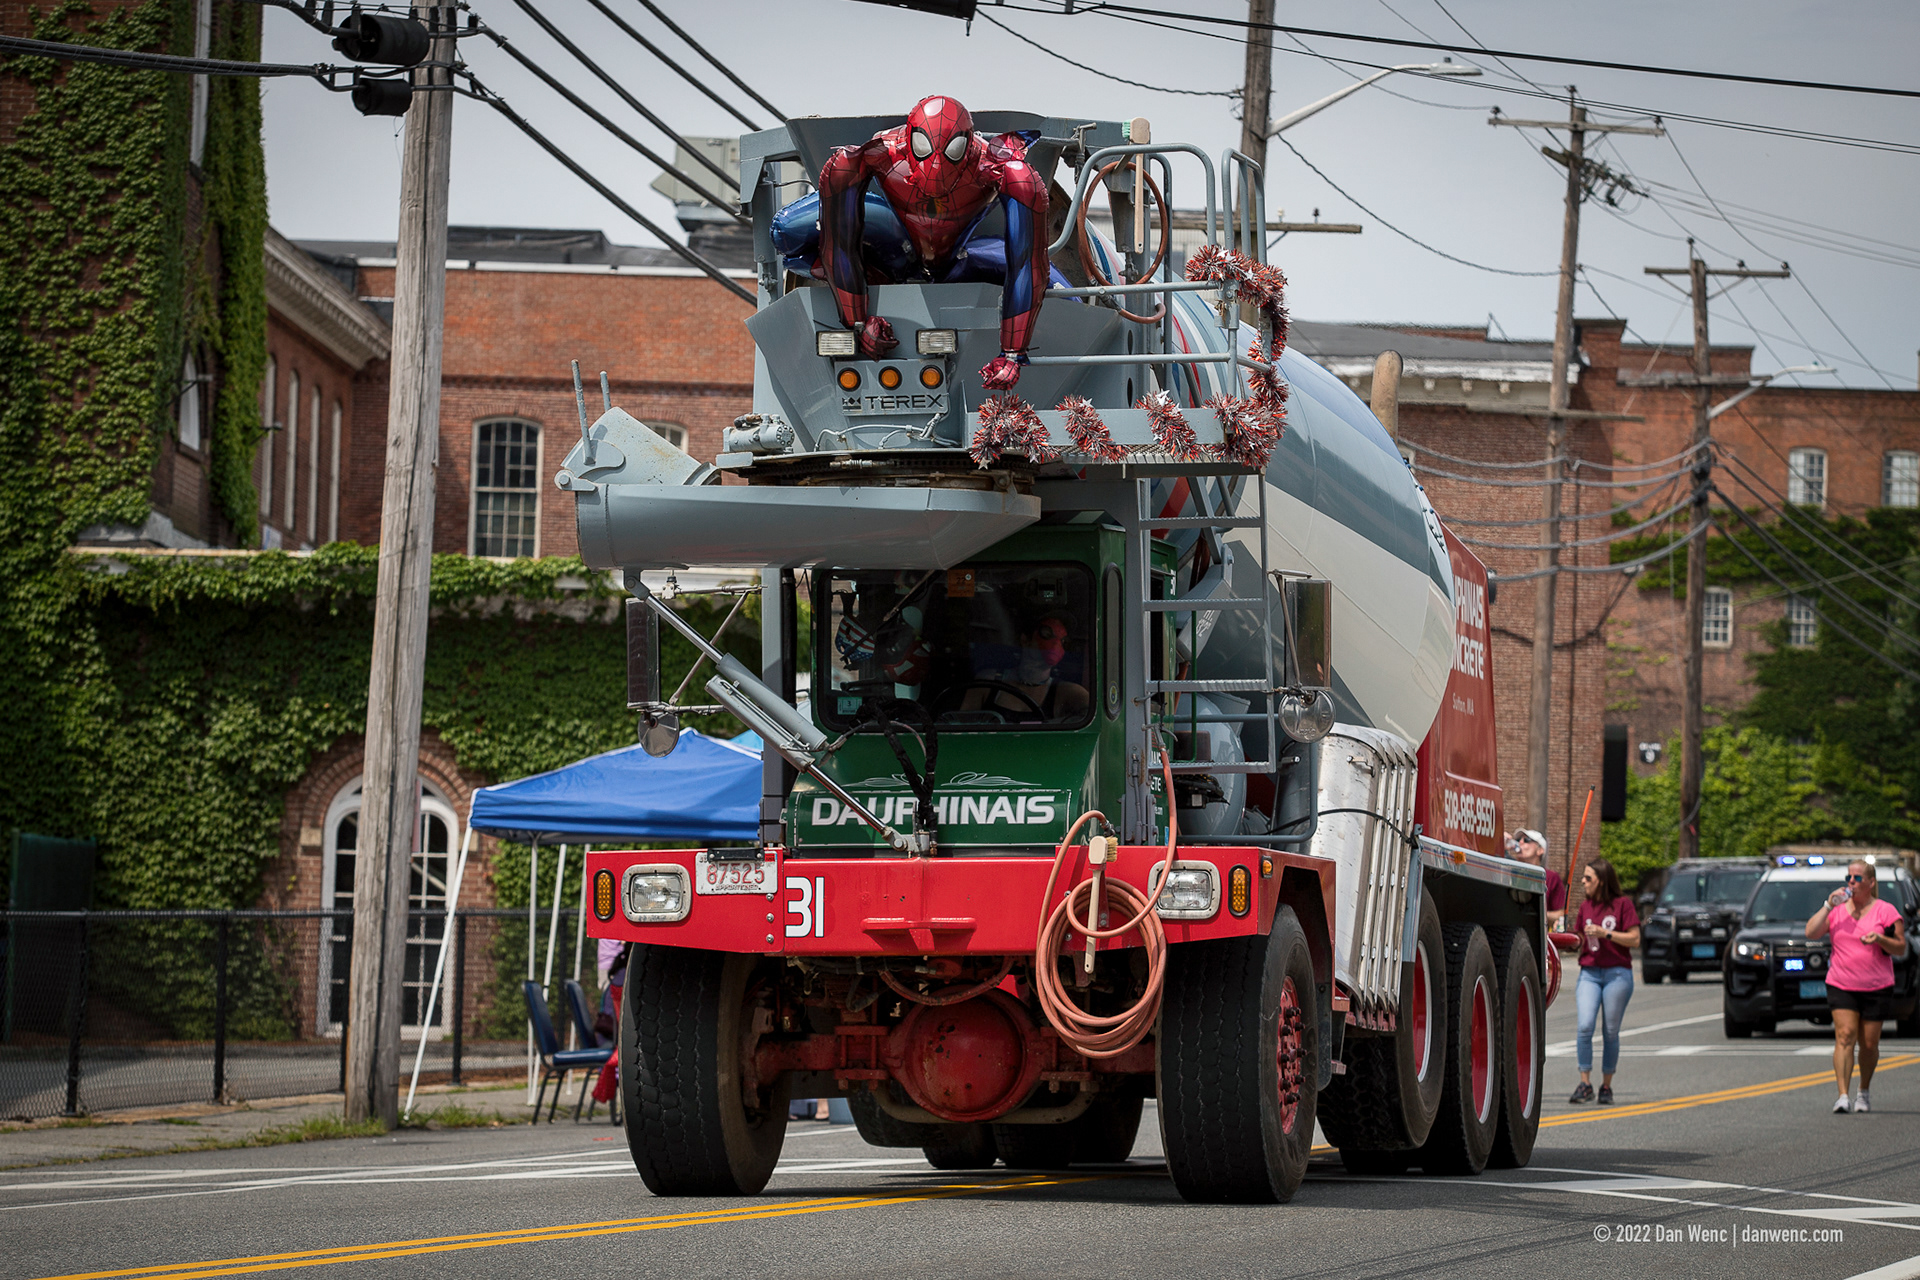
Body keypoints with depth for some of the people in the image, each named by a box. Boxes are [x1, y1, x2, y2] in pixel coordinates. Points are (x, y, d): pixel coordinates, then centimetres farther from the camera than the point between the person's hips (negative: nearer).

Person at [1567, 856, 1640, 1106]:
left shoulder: (1622, 904, -2)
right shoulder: (1586, 905, 12)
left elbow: (1635, 939, -8)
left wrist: (1604, 933, -15)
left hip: (1617, 974, -3)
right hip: (1589, 973, 3)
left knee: (1610, 1032, 1)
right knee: (1584, 1026, -15)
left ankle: (1606, 1087, 13)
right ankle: (1585, 1083, -11)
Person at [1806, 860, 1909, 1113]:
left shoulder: (1885, 911, 2)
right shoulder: (1837, 909, 9)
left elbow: (1901, 948, 2)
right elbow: (1811, 933, -2)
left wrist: (1880, 939, -17)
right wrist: (1828, 905, -8)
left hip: (1876, 988, 0)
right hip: (1840, 985, 1)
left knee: (1869, 1043, 5)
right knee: (1845, 1036, -14)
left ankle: (1864, 1093, 24)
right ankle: (1842, 1095, -20)